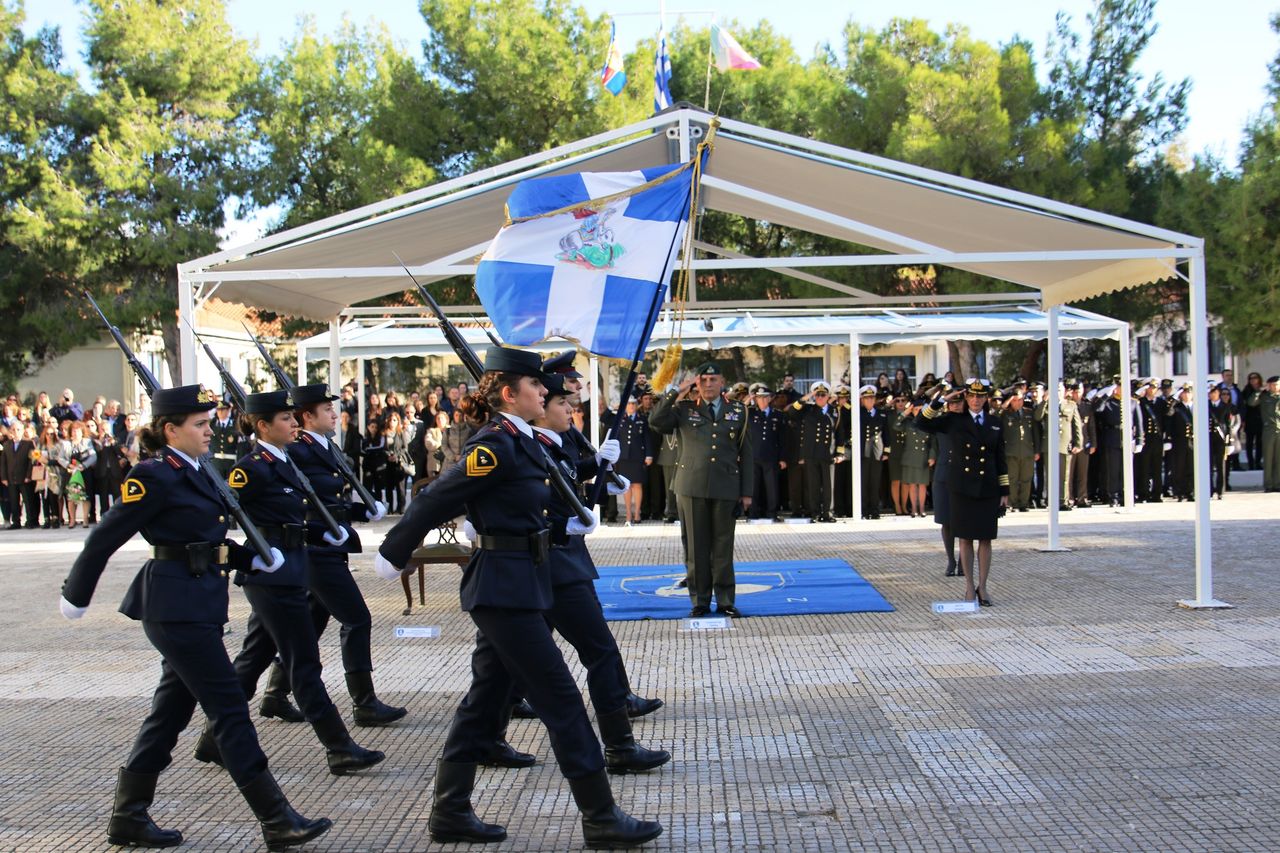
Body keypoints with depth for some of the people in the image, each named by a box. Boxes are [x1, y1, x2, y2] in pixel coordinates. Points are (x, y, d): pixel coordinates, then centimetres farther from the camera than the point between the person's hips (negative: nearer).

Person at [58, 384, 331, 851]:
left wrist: (252, 560, 10)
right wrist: (76, 596, -3)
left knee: (172, 710, 15)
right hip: (176, 607, -9)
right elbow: (105, 538, -10)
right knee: (230, 709, -7)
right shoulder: (153, 477, -14)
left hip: (197, 605, 9)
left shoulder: (194, 474, 12)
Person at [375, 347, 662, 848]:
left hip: (516, 585, 10)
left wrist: (562, 525, 19)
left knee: (486, 697, 14)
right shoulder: (496, 445, -17)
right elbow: (436, 500, -13)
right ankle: (602, 819, 3)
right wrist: (392, 557, -5)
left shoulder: (520, 442, 10)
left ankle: (449, 812, 22)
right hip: (506, 587, -10)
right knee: (560, 698, -4)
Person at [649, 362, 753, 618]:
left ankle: (725, 600, 12)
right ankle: (700, 601, 11)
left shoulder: (738, 412, 10)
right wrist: (677, 392, -6)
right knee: (696, 546, 3)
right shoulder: (685, 409, 8)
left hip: (725, 488, 0)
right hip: (692, 487, 0)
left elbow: (745, 454, 11)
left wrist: (747, 492, 6)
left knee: (723, 545, 4)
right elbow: (656, 421, -6)